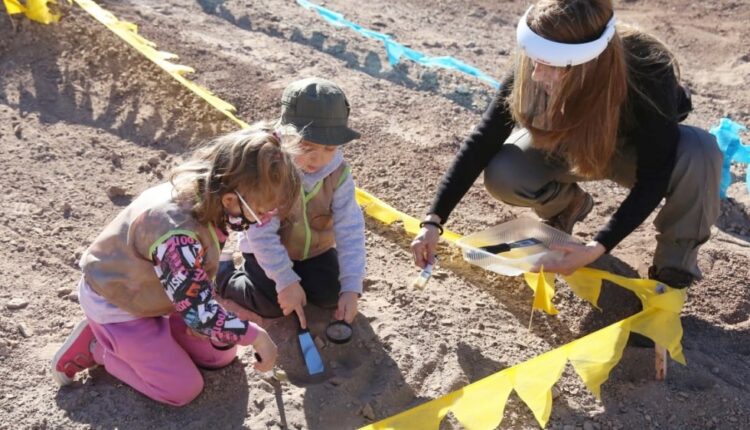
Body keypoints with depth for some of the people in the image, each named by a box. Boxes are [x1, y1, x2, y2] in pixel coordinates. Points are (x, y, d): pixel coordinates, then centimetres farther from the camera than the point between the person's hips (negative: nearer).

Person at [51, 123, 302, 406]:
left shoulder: (206, 196, -16)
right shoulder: (177, 238, -42)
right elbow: (199, 311, -33)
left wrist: (205, 315, -12)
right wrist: (256, 336, -23)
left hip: (154, 293, 8)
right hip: (116, 303, -8)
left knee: (221, 354, 7)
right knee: (184, 389, -5)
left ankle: (148, 331, 17)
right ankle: (95, 346, 6)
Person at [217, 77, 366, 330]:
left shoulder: (337, 172, -20)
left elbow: (350, 230, -21)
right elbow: (262, 233, -28)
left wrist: (351, 287, -28)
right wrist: (286, 281, -27)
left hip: (315, 250, 4)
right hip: (269, 250, -3)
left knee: (331, 297, -10)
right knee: (274, 306, -16)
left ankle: (304, 274, 20)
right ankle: (225, 277, 10)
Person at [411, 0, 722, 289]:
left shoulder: (648, 74, -38)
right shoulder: (531, 69, -30)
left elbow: (653, 177, -30)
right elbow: (483, 142, -23)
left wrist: (598, 247, -39)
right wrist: (434, 220, -28)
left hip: (639, 151, -2)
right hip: (569, 145, 2)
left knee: (699, 151, -35)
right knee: (501, 175, -27)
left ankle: (673, 269, -10)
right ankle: (569, 206, 7)